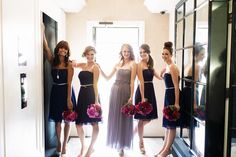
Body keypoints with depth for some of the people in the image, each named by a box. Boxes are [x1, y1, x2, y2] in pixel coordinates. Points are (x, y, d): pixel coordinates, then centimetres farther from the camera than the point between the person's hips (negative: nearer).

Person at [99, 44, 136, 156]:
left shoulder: (133, 64, -2)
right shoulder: (118, 64, 11)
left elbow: (132, 81, -8)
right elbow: (107, 77, 15)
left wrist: (131, 96, -13)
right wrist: (99, 69, 3)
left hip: (125, 91, -4)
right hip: (115, 90, 5)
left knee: (123, 117, 3)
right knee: (114, 116, 10)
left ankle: (122, 145, 17)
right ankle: (115, 142, 28)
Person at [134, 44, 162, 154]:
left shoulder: (150, 64, 12)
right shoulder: (139, 65, -10)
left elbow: (159, 77, 14)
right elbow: (141, 82, -16)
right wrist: (142, 97, -19)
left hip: (150, 91, 7)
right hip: (142, 92, -7)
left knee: (149, 118, 13)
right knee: (142, 119, 4)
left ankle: (135, 131, 37)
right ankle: (141, 142, 19)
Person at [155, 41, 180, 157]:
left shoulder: (172, 67, -14)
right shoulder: (167, 66, 14)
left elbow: (176, 86, -19)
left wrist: (177, 103, -22)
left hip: (173, 95, -10)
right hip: (168, 95, 10)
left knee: (171, 124, 1)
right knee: (167, 123, 15)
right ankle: (165, 147, 26)